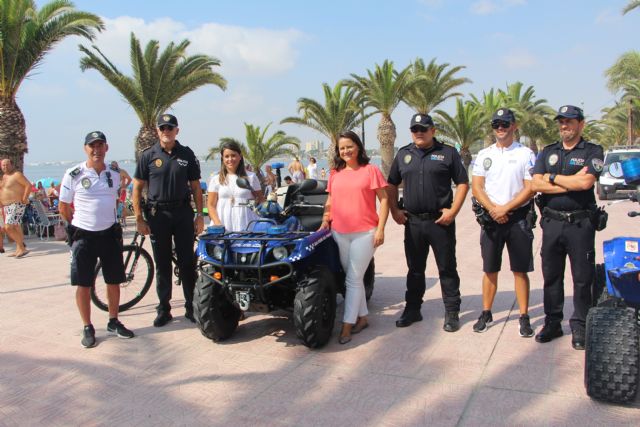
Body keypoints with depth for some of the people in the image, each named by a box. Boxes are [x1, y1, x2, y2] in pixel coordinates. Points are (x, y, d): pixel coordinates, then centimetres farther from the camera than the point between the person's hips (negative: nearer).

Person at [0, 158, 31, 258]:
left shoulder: (17, 174, -9)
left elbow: (28, 185, -16)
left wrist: (24, 199, -19)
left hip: (16, 205, -9)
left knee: (8, 228, -15)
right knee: (16, 228, 10)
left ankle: (22, 248, -11)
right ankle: (19, 250, 13)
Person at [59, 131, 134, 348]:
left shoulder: (114, 174, 3)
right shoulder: (73, 174, -8)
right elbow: (64, 207, 0)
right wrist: (79, 225, 7)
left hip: (110, 234, 3)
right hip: (83, 236, -3)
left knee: (114, 281, 9)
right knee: (83, 284, 3)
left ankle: (113, 322, 25)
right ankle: (87, 328, 16)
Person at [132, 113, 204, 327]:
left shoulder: (187, 154, 5)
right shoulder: (148, 155, 2)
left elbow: (195, 186, 7)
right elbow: (137, 188, 2)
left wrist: (199, 215, 2)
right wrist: (139, 219, -4)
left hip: (183, 212, 1)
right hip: (157, 214, 0)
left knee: (187, 261, 4)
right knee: (162, 264, 7)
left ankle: (191, 307, 14)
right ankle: (164, 309, 18)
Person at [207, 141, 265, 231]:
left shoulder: (251, 177, 8)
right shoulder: (216, 179, 10)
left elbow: (261, 200, 14)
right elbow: (211, 205, 7)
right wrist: (218, 224, -7)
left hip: (245, 225, 0)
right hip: (223, 224, 1)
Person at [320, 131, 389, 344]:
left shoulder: (370, 170, -2)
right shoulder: (335, 174, 11)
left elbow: (384, 200, -4)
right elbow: (330, 202, 20)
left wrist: (380, 228, -11)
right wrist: (325, 219, 4)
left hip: (365, 233, -5)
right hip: (339, 233, 5)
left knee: (353, 279, -3)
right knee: (353, 277, 13)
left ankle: (347, 326, 4)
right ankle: (362, 317, 27)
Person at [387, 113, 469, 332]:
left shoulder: (448, 153, 1)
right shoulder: (403, 154, 12)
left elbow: (463, 183, -1)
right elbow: (392, 185, 16)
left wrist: (453, 211, -10)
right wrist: (394, 210, 6)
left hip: (441, 221, -3)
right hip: (412, 221, 4)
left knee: (447, 268, 3)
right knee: (415, 269, 13)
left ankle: (452, 312, 14)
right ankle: (412, 309, 25)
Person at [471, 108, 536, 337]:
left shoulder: (526, 154, 1)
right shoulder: (484, 155, 10)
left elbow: (530, 188, -6)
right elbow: (476, 187, 3)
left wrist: (505, 208, -14)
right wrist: (493, 209, -11)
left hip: (518, 218, -2)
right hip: (490, 218, 3)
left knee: (520, 270, 2)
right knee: (490, 270, 9)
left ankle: (524, 317, 11)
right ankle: (486, 314, 19)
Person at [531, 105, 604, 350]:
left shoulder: (592, 152, 1)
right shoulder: (548, 152, 12)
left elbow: (585, 182, -17)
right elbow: (535, 184, -2)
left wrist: (552, 178, -6)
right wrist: (571, 182, -9)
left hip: (580, 224, -3)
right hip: (551, 222, 4)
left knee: (582, 278, 3)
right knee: (551, 276, 10)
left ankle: (579, 327, 14)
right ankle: (552, 323, 21)